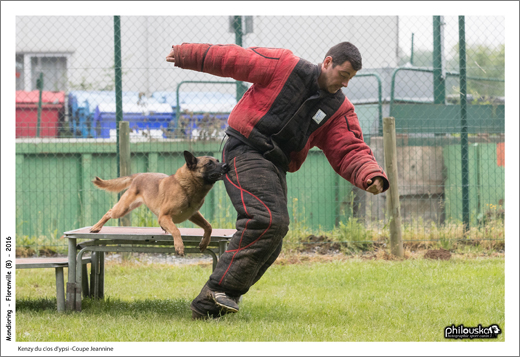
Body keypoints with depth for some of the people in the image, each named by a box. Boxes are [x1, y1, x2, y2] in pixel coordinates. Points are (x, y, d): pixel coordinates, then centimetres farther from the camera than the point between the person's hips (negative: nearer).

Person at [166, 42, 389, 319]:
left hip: (275, 168, 7)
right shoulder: (284, 66, -4)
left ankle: (207, 306, 9)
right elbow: (232, 58, 1)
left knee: (268, 246, 3)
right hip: (245, 153, -7)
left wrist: (371, 176, -21)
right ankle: (219, 290, -25)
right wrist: (185, 54, 6)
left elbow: (350, 151, 0)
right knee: (267, 220, -26)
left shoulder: (339, 110, 8)